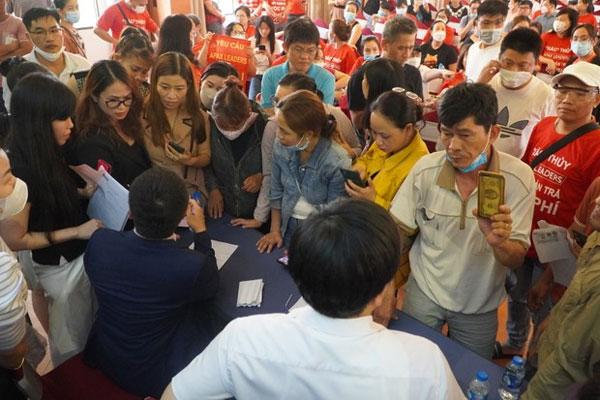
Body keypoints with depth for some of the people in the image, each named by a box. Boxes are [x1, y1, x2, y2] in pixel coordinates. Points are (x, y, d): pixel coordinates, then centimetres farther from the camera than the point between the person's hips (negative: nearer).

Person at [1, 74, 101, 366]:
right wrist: (76, 231, -22)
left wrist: (85, 193, -6)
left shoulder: (46, 155, -6)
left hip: (77, 255, 7)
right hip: (61, 266, -7)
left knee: (80, 327, 29)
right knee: (73, 343, 18)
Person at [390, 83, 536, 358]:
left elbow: (516, 259, -14)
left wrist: (499, 243, -37)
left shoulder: (519, 178, -19)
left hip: (478, 307, 0)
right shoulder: (425, 168, -17)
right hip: (423, 293, 0)